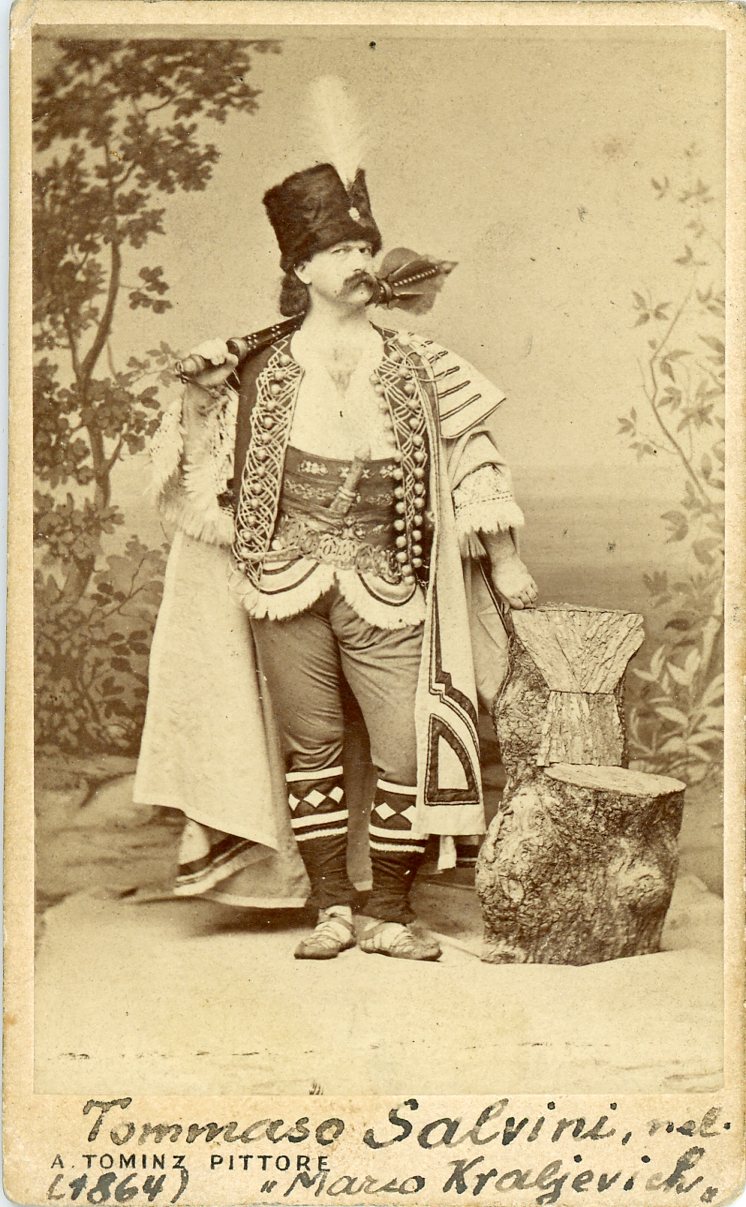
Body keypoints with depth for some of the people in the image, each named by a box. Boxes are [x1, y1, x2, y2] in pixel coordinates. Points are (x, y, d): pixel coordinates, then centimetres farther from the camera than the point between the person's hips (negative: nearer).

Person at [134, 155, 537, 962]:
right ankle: (332, 908, 17)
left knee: (409, 745, -6)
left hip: (384, 591, 0)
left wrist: (504, 564, 9)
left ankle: (390, 913, 9)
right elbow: (208, 473, 12)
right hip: (286, 588, 0)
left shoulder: (416, 366, 6)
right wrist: (203, 397, -6)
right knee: (311, 745, 5)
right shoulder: (266, 372, 5)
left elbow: (471, 457, 9)